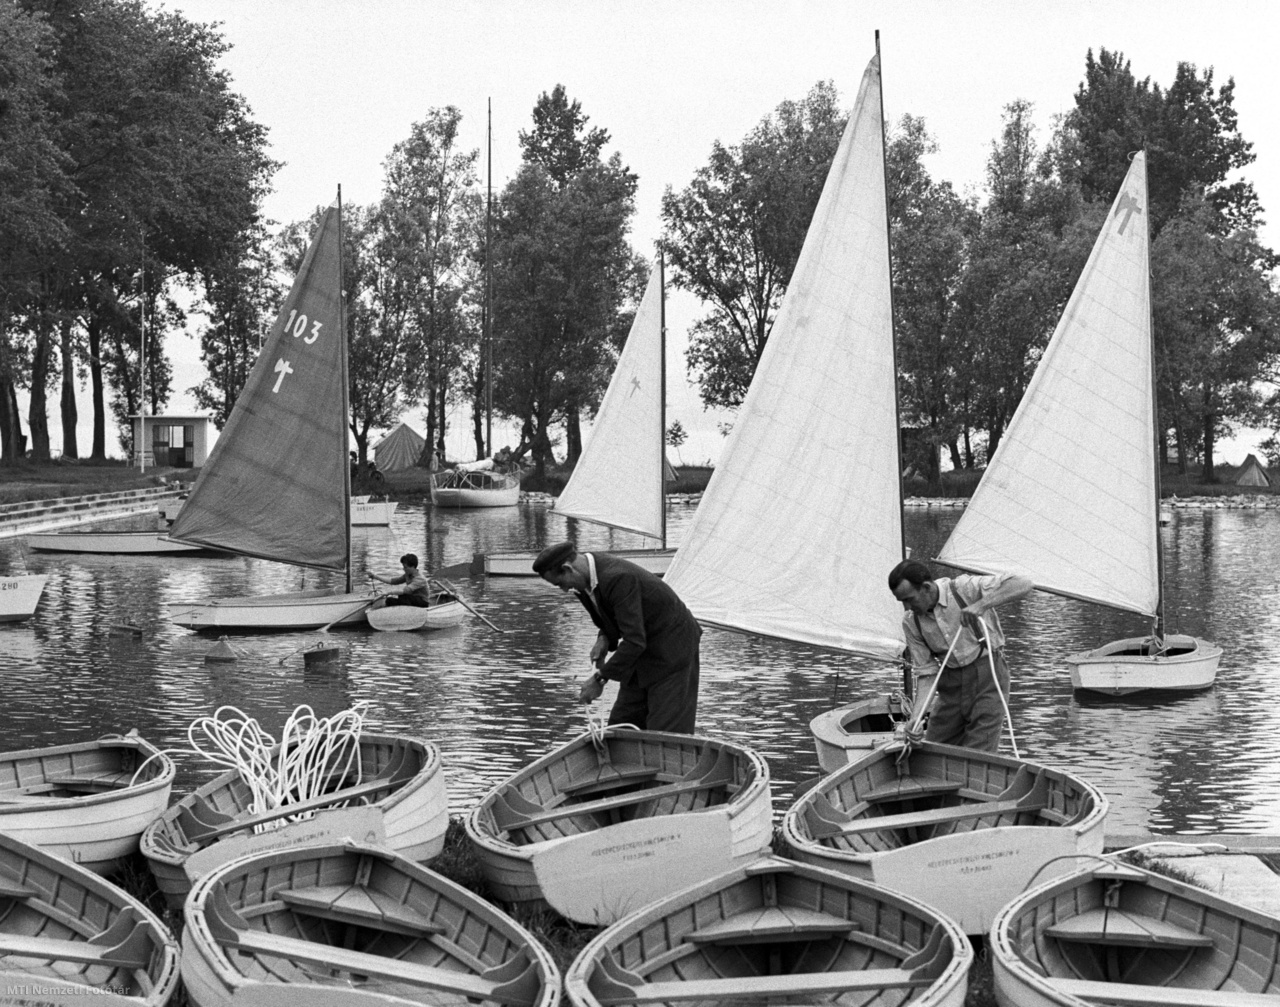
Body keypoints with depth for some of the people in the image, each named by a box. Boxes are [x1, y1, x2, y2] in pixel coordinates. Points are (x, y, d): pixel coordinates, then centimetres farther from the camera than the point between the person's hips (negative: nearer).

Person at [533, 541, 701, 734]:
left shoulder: (618, 578, -30)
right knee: (621, 726, 7)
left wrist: (600, 678, -27)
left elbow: (634, 641, -31)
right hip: (644, 651, 9)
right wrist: (605, 638, -6)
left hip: (672, 647, -9)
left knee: (665, 734, -10)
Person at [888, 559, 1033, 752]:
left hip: (987, 678, -5)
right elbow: (926, 672, 0)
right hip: (951, 685, 5)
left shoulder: (964, 588, -16)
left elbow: (1023, 584, -22)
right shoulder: (911, 622, -2)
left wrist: (981, 604, -33)